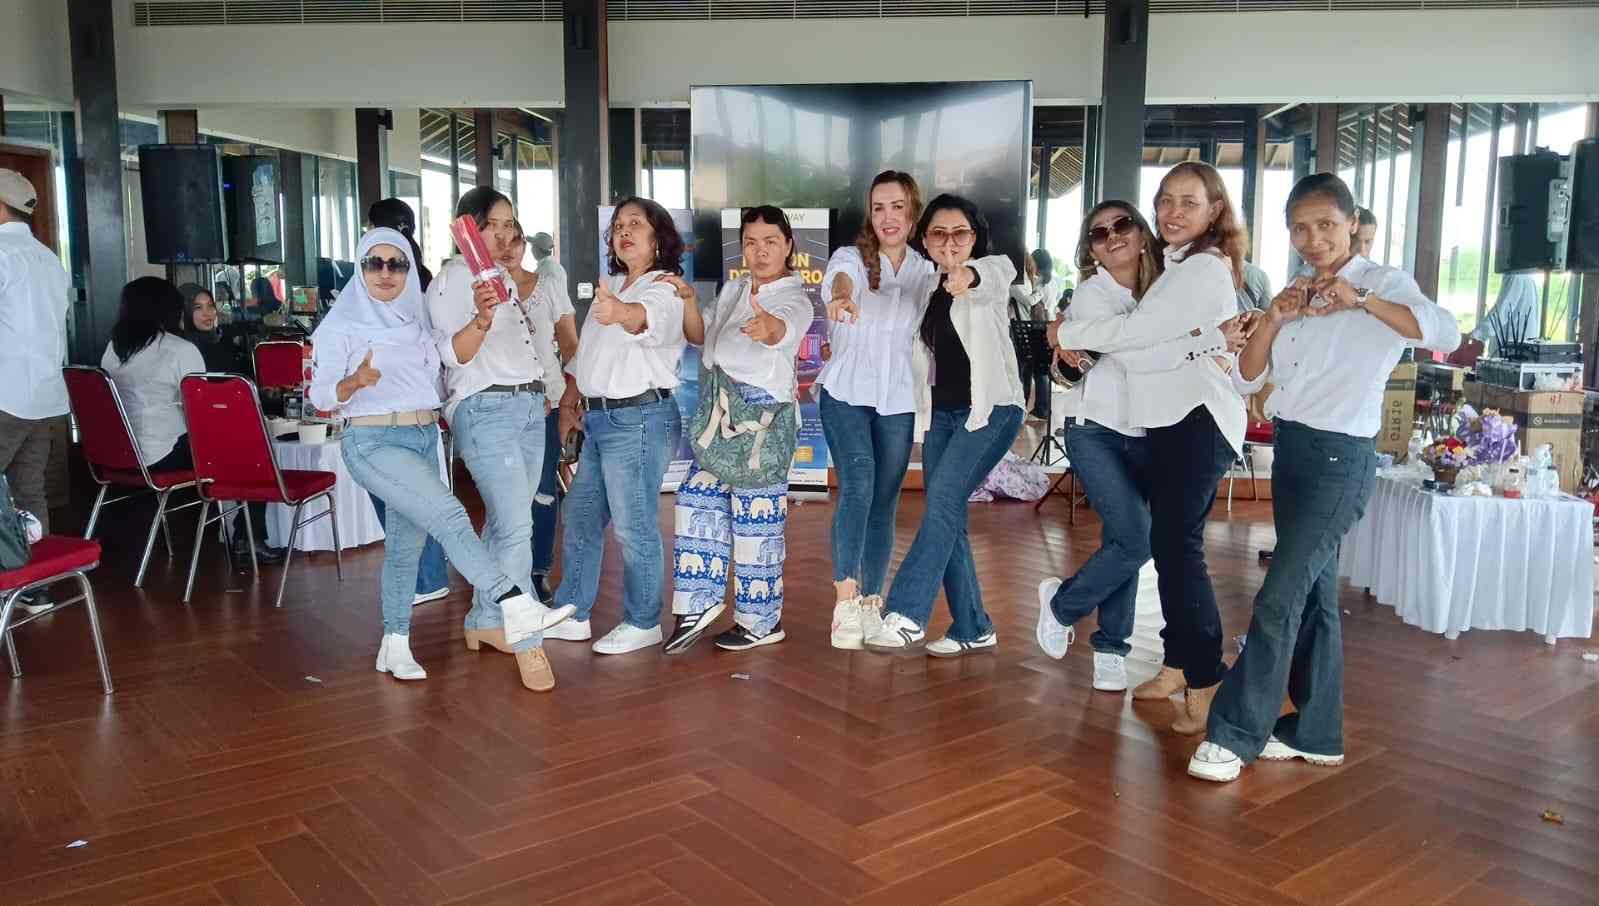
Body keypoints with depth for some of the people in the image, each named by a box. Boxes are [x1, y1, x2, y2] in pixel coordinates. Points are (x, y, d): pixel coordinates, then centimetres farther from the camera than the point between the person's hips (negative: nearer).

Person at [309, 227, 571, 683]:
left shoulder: (415, 317, 12)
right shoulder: (342, 323, -4)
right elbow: (321, 395, -8)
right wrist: (355, 381, -27)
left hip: (424, 438, 7)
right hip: (373, 441, -6)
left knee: (406, 543, 10)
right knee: (449, 514, -22)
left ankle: (395, 645, 20)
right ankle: (520, 607, -27)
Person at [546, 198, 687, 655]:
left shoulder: (665, 290, -10)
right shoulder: (609, 288, 17)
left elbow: (647, 318, -36)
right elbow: (585, 351, 24)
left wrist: (620, 313, -57)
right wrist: (569, 402, 18)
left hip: (640, 418, -9)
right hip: (598, 417, 9)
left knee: (633, 527, -4)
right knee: (579, 518, 14)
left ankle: (643, 623, 11)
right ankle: (572, 615, 26)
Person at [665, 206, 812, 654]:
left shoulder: (795, 298, -9)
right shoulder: (733, 289, 14)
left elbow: (783, 330, -33)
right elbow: (700, 335, 21)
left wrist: (766, 326, -58)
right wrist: (686, 299, 1)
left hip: (763, 411, -7)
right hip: (719, 409, 8)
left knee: (756, 514, -3)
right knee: (698, 499, 6)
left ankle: (762, 621, 10)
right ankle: (702, 600, 18)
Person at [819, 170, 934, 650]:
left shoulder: (926, 271, 8)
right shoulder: (851, 256, -3)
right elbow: (839, 277, -28)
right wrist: (841, 295, -50)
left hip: (898, 400, 3)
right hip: (846, 393, -3)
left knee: (883, 502, 6)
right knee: (858, 485, -21)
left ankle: (871, 602, 18)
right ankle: (845, 599, -17)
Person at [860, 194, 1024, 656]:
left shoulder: (994, 268, -5)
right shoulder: (927, 288, 14)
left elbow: (991, 277, -29)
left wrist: (967, 275, -54)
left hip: (991, 407, -7)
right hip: (940, 411, 7)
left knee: (943, 498, -21)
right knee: (945, 514, 3)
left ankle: (906, 615, -20)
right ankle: (973, 628, 13)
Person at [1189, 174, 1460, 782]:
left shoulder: (1383, 284, -6)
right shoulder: (1296, 296, 14)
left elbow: (1447, 335, -25)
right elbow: (1246, 380, 8)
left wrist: (1361, 300, -33)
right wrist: (1274, 318, -7)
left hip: (1341, 458, -7)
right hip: (1290, 449, 7)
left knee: (1279, 598, -11)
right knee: (1313, 594, 13)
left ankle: (1235, 733, -4)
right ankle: (1316, 733, 23)